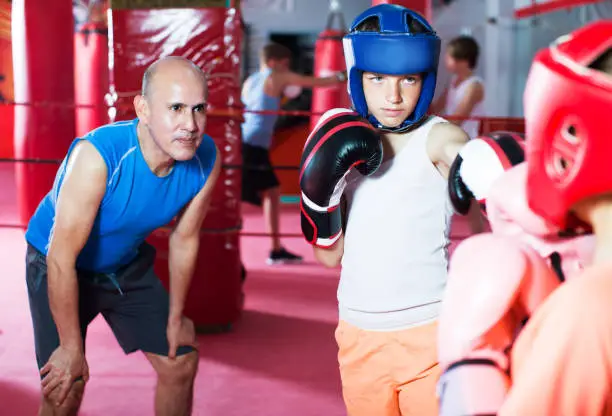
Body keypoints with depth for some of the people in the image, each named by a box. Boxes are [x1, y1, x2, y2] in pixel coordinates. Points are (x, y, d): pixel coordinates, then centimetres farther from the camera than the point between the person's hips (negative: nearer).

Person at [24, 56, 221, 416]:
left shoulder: (207, 159, -22)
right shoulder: (97, 156, -38)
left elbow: (185, 240, -6)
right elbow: (62, 259, -31)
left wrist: (175, 318, 4)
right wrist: (72, 347, -23)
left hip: (128, 264, 5)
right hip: (59, 267, -5)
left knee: (181, 362, 9)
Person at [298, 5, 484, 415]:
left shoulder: (438, 138, -8)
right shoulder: (345, 144, 5)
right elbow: (330, 255, 6)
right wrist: (321, 189, -10)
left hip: (429, 333, -4)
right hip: (359, 335, 5)